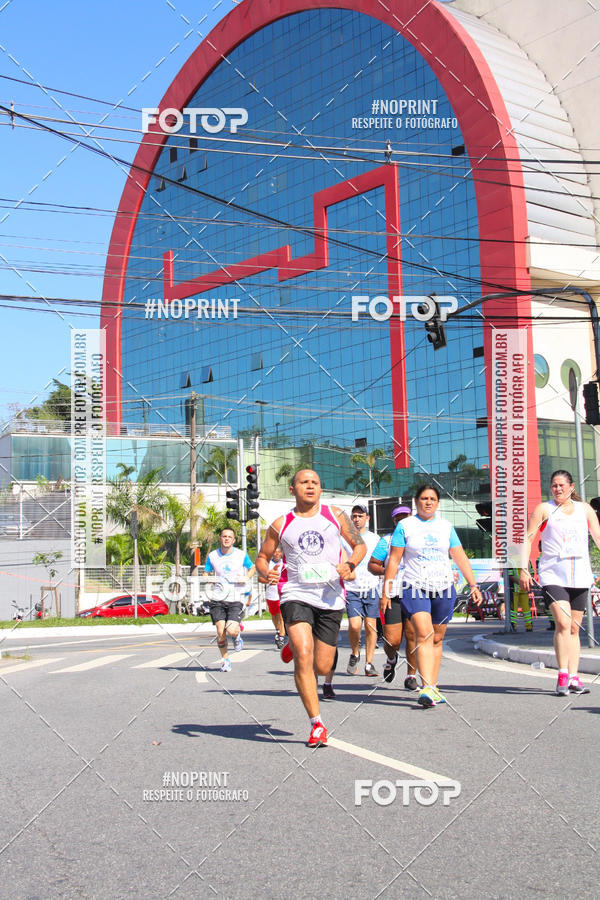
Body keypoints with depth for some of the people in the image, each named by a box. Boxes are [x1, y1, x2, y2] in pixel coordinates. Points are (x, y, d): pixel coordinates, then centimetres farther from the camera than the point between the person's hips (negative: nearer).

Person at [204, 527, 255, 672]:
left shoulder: (241, 555, 3)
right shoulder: (212, 556, 5)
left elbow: (252, 568, 18)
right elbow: (206, 573, 15)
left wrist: (246, 577, -2)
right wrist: (207, 578, -8)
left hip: (236, 599, -1)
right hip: (218, 599, 1)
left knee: (231, 631, -15)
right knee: (220, 632, -6)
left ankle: (237, 636, 23)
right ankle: (225, 660, 15)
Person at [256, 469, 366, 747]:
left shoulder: (334, 515, 9)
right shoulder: (281, 524, 7)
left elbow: (360, 545, 14)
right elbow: (262, 556, 16)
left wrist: (350, 565, -7)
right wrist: (265, 572, -8)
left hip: (331, 597, 2)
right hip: (296, 595, -2)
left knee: (322, 667, 4)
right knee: (303, 657, -20)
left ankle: (294, 646, 39)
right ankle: (317, 725, -9)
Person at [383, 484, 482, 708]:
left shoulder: (446, 527, 12)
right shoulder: (405, 526, 3)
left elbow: (460, 558, 13)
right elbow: (393, 560, 2)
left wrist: (473, 585, 7)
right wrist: (386, 591, -2)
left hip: (444, 589, 4)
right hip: (415, 588, -3)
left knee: (437, 639, 8)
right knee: (424, 635, -19)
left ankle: (432, 688, 17)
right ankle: (427, 688, -27)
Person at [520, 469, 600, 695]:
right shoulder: (544, 509, 5)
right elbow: (527, 539, 2)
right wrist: (523, 569, -8)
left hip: (579, 575, 3)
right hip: (553, 573, -3)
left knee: (574, 628, 6)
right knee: (562, 623, -17)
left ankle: (573, 677, 10)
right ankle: (563, 675, -11)